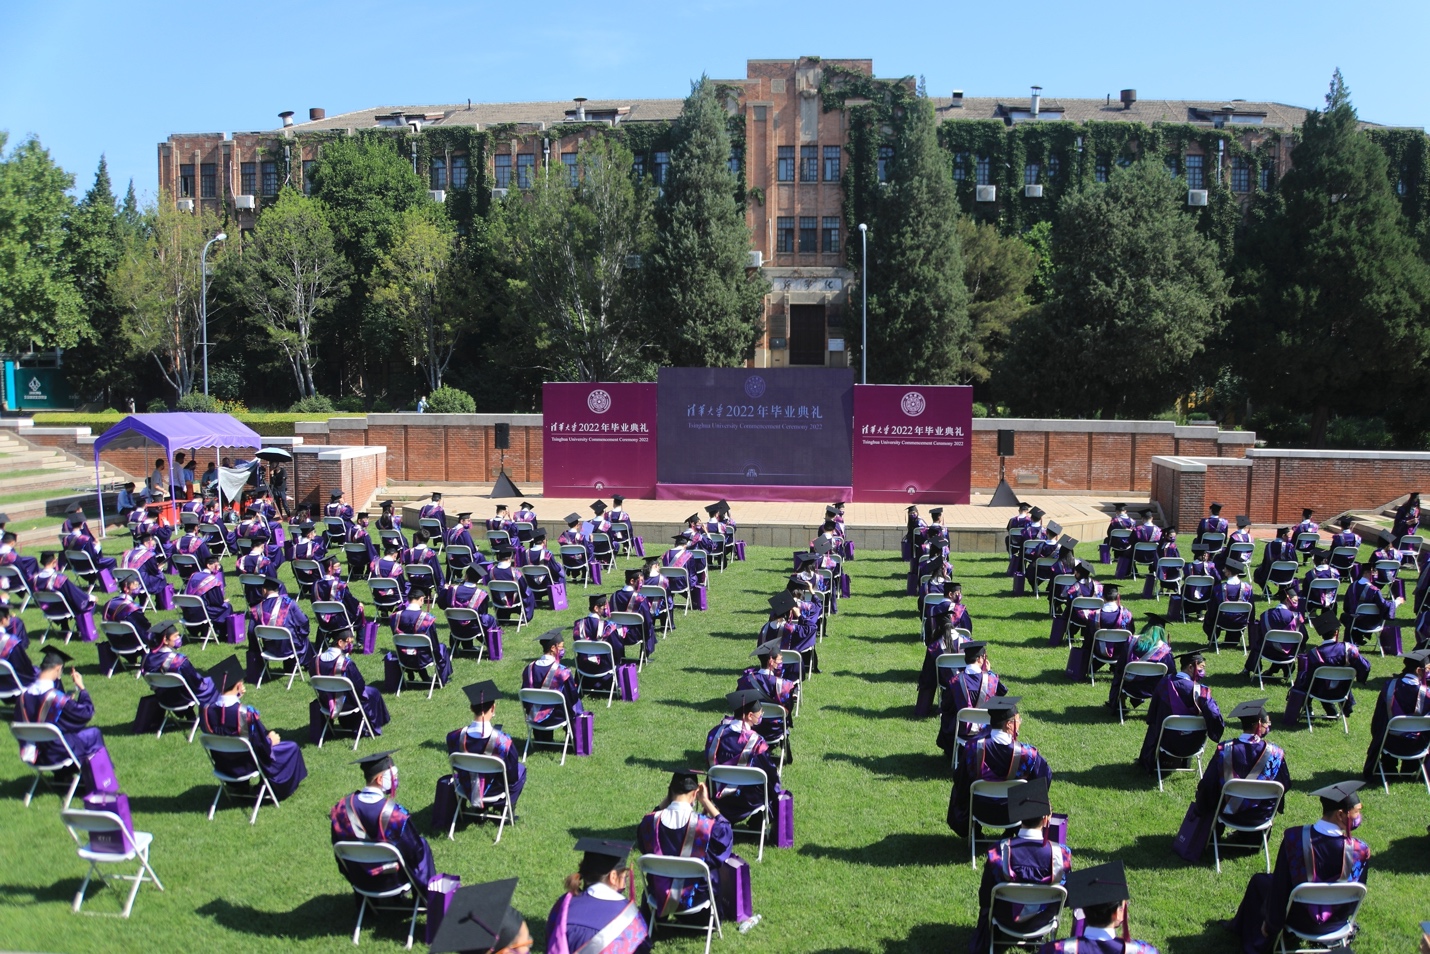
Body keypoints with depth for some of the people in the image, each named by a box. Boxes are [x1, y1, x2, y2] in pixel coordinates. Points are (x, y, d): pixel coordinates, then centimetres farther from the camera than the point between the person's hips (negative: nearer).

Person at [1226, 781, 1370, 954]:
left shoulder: (1294, 838, -29)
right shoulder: (1361, 851, -26)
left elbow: (1279, 885, -17)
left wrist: (1271, 924, -1)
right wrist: (1340, 916, 14)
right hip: (1337, 923, 2)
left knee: (1259, 881, 27)